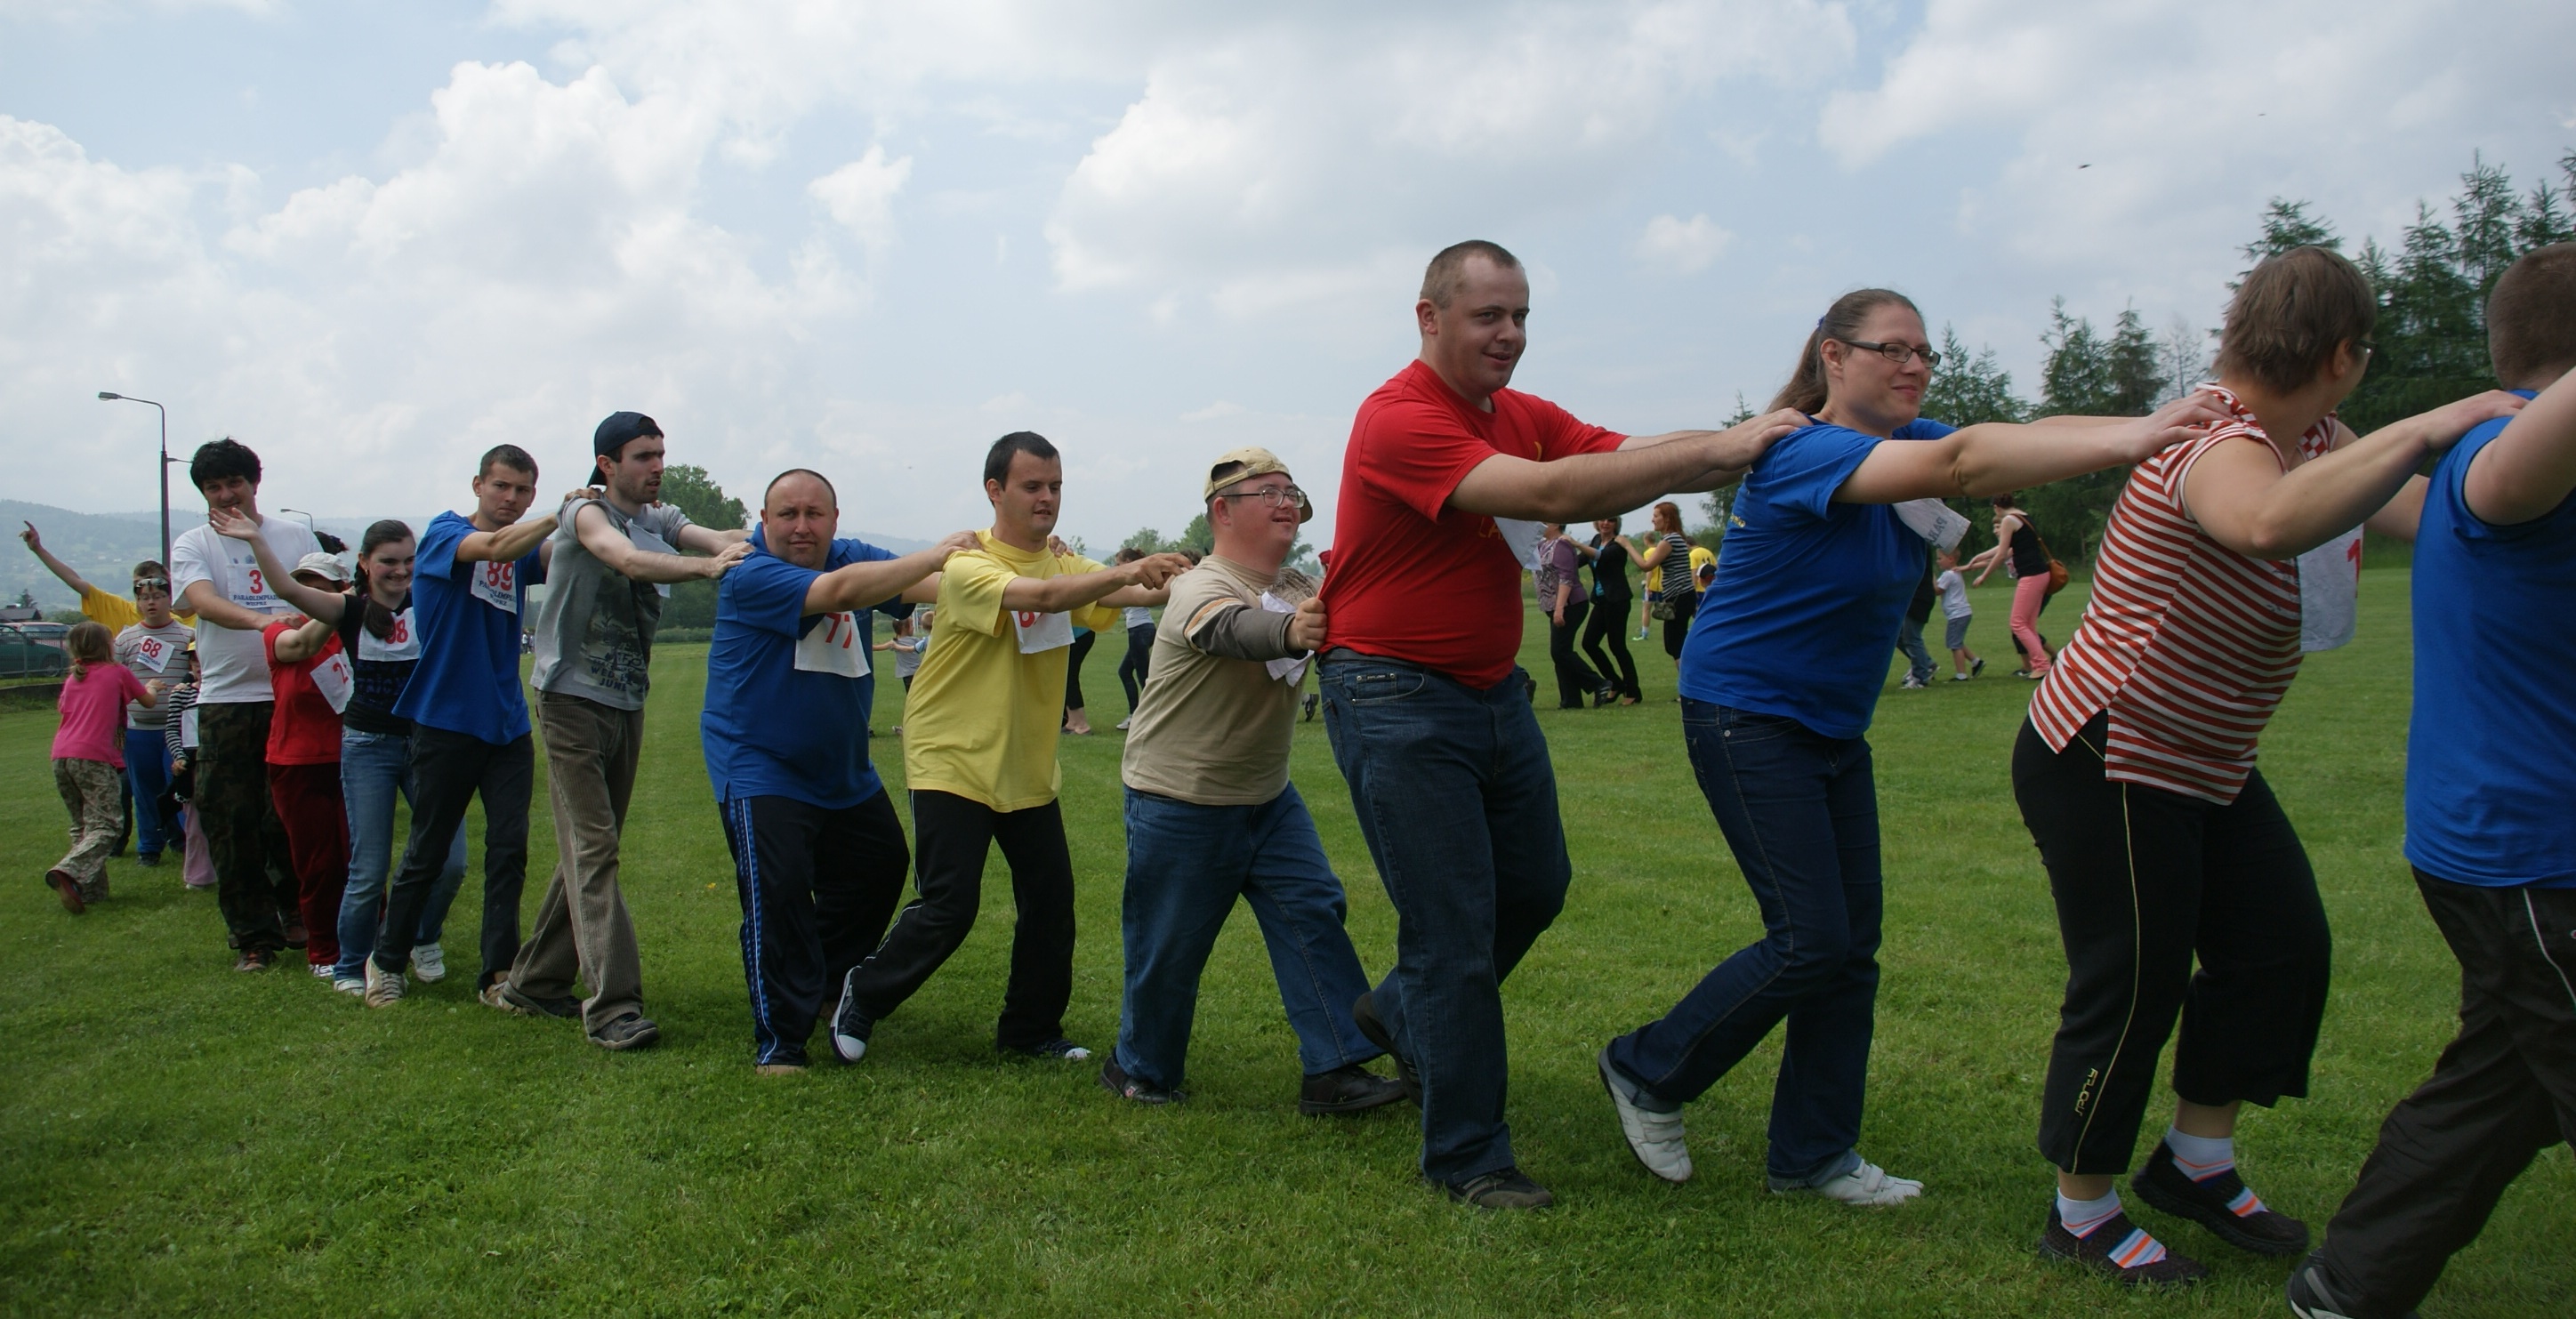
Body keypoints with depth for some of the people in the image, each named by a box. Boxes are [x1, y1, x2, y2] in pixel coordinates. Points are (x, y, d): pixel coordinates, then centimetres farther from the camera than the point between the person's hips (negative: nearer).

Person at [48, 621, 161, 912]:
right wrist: (152, 687, 42)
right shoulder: (118, 672, 7)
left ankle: (92, 891, 11)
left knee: (82, 826, 15)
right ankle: (68, 872, -32)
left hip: (61, 756, 6)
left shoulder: (72, 680, 20)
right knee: (103, 828, -9)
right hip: (93, 757, -6)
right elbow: (149, 701, 18)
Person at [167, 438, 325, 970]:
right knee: (232, 824, 1)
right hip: (225, 701, 0)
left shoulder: (297, 536, 10)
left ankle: (294, 909, 25)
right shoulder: (192, 545, 4)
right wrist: (259, 619, -34)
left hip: (293, 694, 1)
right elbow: (203, 601, -15)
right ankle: (254, 937, 10)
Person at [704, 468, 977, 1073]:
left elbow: (922, 585, -17)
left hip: (843, 769, 8)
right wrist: (939, 553, -37)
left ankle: (826, 979, 39)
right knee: (779, 891, -15)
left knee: (882, 868, 18)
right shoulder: (751, 574, -21)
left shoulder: (853, 558, -1)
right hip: (760, 767, -7)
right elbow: (841, 592, -37)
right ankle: (779, 1040, -2)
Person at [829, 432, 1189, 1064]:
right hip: (954, 763, -6)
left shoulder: (1065, 564, 6)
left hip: (1030, 770, 6)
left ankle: (1033, 1029, 22)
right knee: (947, 907, -7)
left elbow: (1127, 592, -12)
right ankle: (863, 995, 18)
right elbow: (1039, 595, -34)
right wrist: (1125, 573, -46)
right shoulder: (967, 565, -15)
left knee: (1052, 900, 5)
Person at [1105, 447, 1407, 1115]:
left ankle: (1333, 1071, 1)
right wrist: (1289, 629, -65)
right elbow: (1231, 628, -43)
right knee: (1169, 947, 2)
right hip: (1181, 805, -7)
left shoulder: (1292, 596, 8)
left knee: (1315, 915, -4)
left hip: (1268, 798, 7)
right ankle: (1140, 1072, 24)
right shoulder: (1199, 588, -21)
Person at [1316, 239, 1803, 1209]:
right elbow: (1546, 492, -31)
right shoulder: (1400, 419, -19)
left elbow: (1632, 457, -4)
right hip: (1397, 700, -8)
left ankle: (1400, 1013, 42)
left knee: (1536, 887, 18)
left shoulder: (1523, 416, 7)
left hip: (1493, 688, 8)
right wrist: (1719, 450, -30)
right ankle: (1466, 1157, 13)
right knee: (1455, 928, -3)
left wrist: (1755, 446, -21)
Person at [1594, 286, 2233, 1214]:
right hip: (1745, 714, -9)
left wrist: (2146, 428, -25)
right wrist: (2132, 442, -44)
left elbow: (2026, 438, -8)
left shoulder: (1909, 439, 6)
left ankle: (1813, 1155, 18)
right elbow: (1956, 464, -36)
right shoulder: (1803, 452, -21)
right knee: (1813, 940, -10)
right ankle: (1646, 1074, 9)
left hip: (1832, 727, 9)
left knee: (1852, 942, 7)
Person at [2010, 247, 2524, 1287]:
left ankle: (2196, 1162, 29)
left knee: (2280, 947, 14)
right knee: (2131, 988, -2)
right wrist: (2426, 429, -46)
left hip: (2204, 767, 10)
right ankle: (2081, 1213, 16)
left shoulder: (2314, 447, 8)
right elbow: (2271, 522, -49)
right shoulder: (2221, 447, -25)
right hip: (2106, 765, -10)